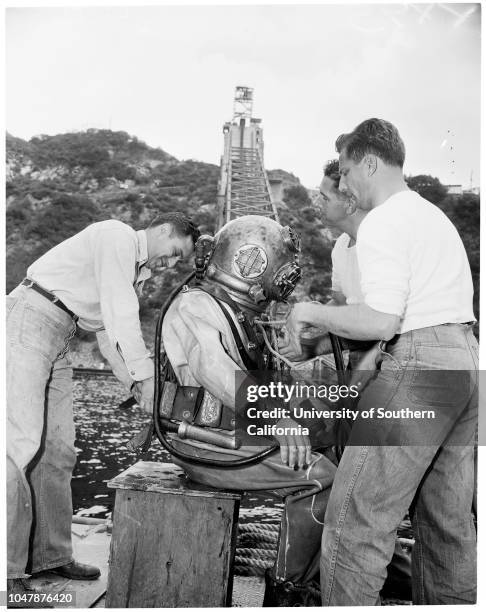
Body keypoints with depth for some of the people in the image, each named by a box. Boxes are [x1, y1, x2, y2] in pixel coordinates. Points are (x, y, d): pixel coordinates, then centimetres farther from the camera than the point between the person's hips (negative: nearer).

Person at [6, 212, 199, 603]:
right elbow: (120, 312, -19)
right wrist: (146, 373, -18)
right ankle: (8, 570, -7)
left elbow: (110, 335, 17)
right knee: (22, 444, -13)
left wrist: (136, 382, 5)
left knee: (58, 450, 8)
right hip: (28, 320, -10)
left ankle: (52, 554, 17)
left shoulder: (138, 272, 17)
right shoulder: (117, 236, -11)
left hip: (57, 342, 10)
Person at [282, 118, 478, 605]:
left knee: (354, 522, -4)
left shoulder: (381, 223, -8)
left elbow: (381, 322, -18)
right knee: (447, 521, 16)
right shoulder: (436, 216, 21)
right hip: (465, 362, 10)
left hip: (418, 365, -10)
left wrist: (310, 312, -4)